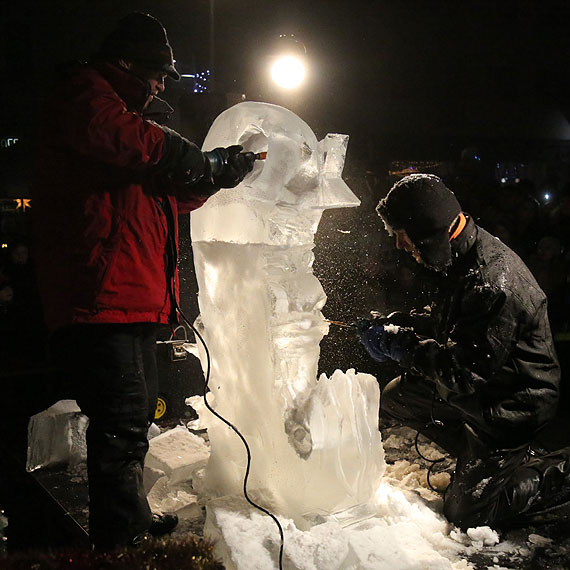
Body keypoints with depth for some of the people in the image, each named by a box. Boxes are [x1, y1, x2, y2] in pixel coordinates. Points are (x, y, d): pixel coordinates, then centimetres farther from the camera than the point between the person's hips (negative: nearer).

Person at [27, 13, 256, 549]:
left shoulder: (125, 110, 28)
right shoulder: (83, 93, -2)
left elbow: (169, 196, 27)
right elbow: (128, 139, -24)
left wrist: (215, 175, 11)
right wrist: (203, 162, -12)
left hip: (136, 297, 11)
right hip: (101, 293, -11)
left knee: (135, 413, 19)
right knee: (121, 417, -9)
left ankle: (129, 515, 33)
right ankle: (120, 537, 1)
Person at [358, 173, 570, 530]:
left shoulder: (492, 281, -32)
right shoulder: (461, 259, -1)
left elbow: (467, 371, -31)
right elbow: (442, 321, 14)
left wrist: (399, 345, -23)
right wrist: (393, 323, -1)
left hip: (511, 404, -9)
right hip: (480, 388, 9)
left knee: (466, 512, -6)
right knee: (396, 397, 12)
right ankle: (481, 458, 16)